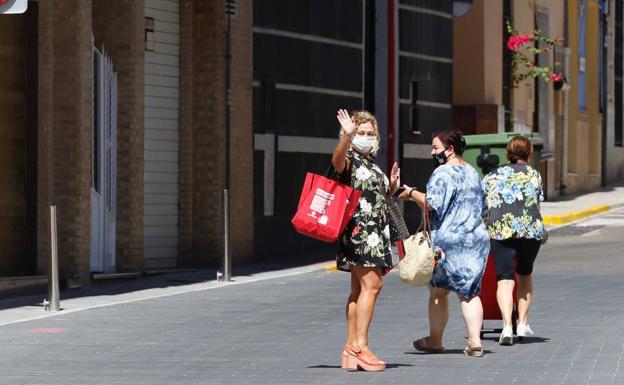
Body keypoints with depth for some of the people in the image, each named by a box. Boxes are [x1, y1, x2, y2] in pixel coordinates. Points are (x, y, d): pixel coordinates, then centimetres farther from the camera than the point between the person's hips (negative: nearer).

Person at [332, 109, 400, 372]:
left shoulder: (372, 163, 21)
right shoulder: (349, 160, -5)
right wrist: (347, 136, -48)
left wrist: (391, 187, 11)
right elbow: (337, 160, -31)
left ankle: (352, 348, 9)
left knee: (359, 289, 8)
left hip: (376, 232, 9)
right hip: (359, 229, -9)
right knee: (371, 285, -16)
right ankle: (360, 346, -17)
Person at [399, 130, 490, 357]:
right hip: (476, 238, 7)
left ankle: (435, 340, 15)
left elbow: (432, 205, -18)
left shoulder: (443, 173, -12)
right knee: (469, 291, 6)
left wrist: (412, 193, -5)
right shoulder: (473, 173, 15)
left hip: (447, 238, -7)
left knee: (438, 291, 7)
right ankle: (475, 341, -4)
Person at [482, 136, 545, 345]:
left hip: (500, 230, -1)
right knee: (524, 274, 21)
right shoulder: (534, 175, 14)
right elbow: (537, 204, 12)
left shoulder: (492, 176, 15)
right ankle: (523, 323, 18)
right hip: (530, 229, 1)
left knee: (504, 278, -4)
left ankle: (507, 326, -20)